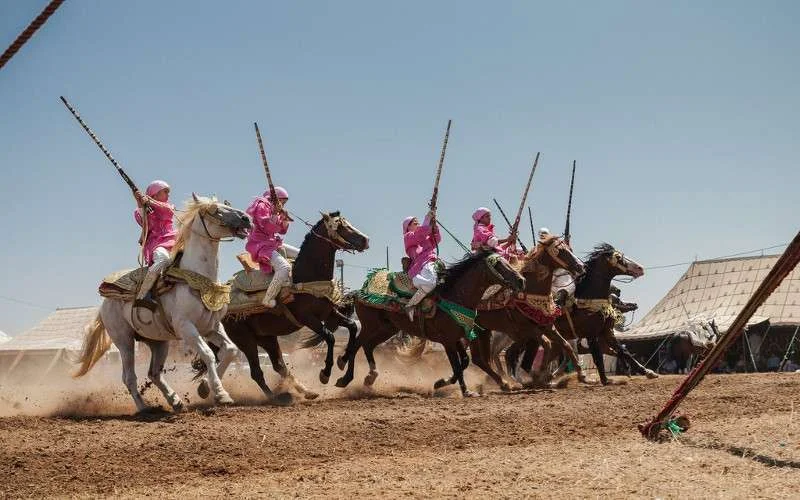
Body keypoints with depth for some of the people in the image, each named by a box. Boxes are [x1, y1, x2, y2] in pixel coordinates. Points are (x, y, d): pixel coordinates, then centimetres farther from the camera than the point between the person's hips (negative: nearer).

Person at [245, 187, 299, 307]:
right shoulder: (262, 205, -7)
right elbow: (267, 227, -20)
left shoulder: (273, 209, 21)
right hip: (260, 245, -11)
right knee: (284, 267, -31)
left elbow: (282, 230, 20)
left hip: (273, 243, 11)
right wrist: (276, 214, -21)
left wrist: (285, 219, 2)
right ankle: (268, 300, -26)